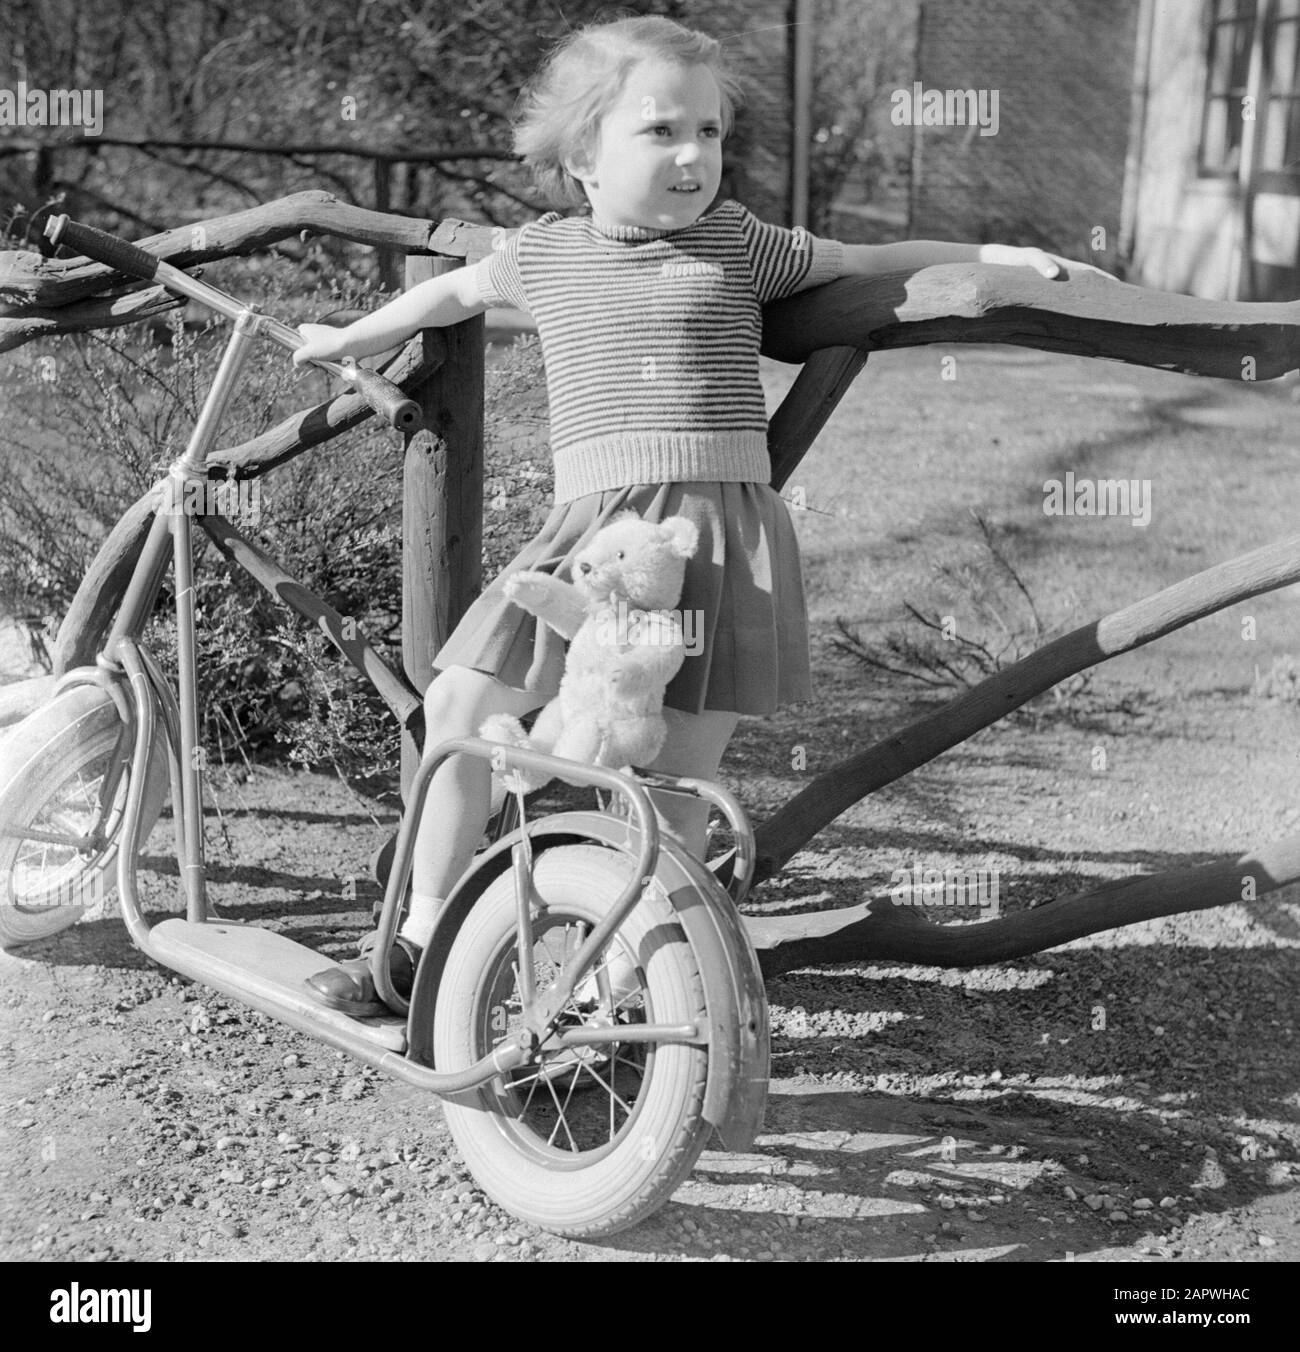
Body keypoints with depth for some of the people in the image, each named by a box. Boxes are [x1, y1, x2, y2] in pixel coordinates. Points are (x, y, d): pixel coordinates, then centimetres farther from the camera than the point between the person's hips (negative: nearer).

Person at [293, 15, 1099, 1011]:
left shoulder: (740, 246, 9)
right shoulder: (545, 254, 13)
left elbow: (872, 263, 17)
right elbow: (457, 291, 33)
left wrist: (1001, 256, 10)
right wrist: (349, 340, 44)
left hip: (728, 526, -1)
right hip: (592, 525, 2)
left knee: (681, 776, -3)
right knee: (459, 704, -8)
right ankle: (424, 938, 9)